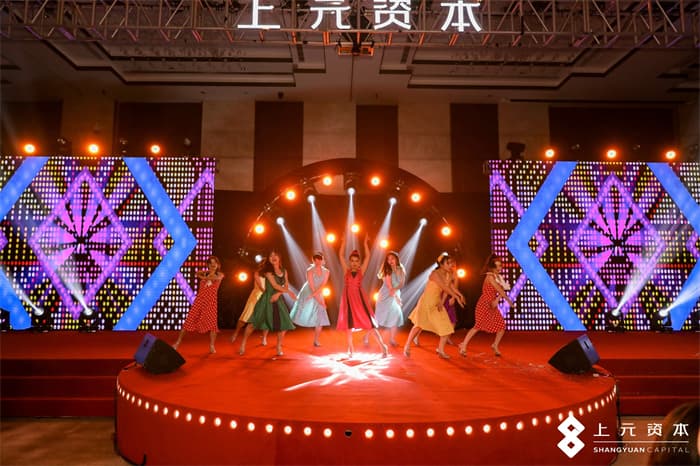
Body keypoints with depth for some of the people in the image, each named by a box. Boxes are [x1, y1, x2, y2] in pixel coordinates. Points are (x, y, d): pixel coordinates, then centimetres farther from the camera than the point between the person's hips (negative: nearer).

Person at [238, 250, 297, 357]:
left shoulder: (284, 271, 9)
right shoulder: (268, 271, -6)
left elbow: (286, 286, 6)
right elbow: (275, 285, -13)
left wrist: (278, 294, -12)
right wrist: (289, 292, -9)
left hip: (278, 300, 4)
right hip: (267, 299, -4)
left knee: (284, 324, -3)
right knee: (254, 322, -5)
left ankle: (279, 347, 16)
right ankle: (243, 344, 15)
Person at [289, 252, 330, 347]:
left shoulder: (326, 271, -3)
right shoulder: (310, 271, -15)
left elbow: (322, 285, -11)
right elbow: (312, 287, -17)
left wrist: (313, 295, -23)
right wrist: (319, 299, -20)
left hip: (318, 295, 4)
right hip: (307, 294, -3)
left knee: (319, 319, -2)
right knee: (302, 315, 0)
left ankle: (316, 341, 12)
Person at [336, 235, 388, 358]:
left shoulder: (361, 271, 4)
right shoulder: (346, 270, 4)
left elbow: (367, 257, -3)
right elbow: (341, 255, -2)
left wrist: (365, 243, -6)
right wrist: (343, 242, -7)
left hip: (359, 297, -1)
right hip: (348, 298, 1)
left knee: (368, 321, -6)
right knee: (348, 323, 5)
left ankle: (382, 345, -3)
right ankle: (350, 349, 18)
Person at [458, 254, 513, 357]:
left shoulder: (498, 277, 11)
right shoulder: (490, 277, -14)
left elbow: (502, 290, 0)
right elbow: (500, 290, -15)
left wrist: (497, 300, -17)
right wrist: (508, 300, -5)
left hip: (492, 306, 8)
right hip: (484, 305, -8)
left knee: (502, 326, 6)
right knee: (479, 326, -14)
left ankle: (495, 345, 24)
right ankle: (463, 345, -8)